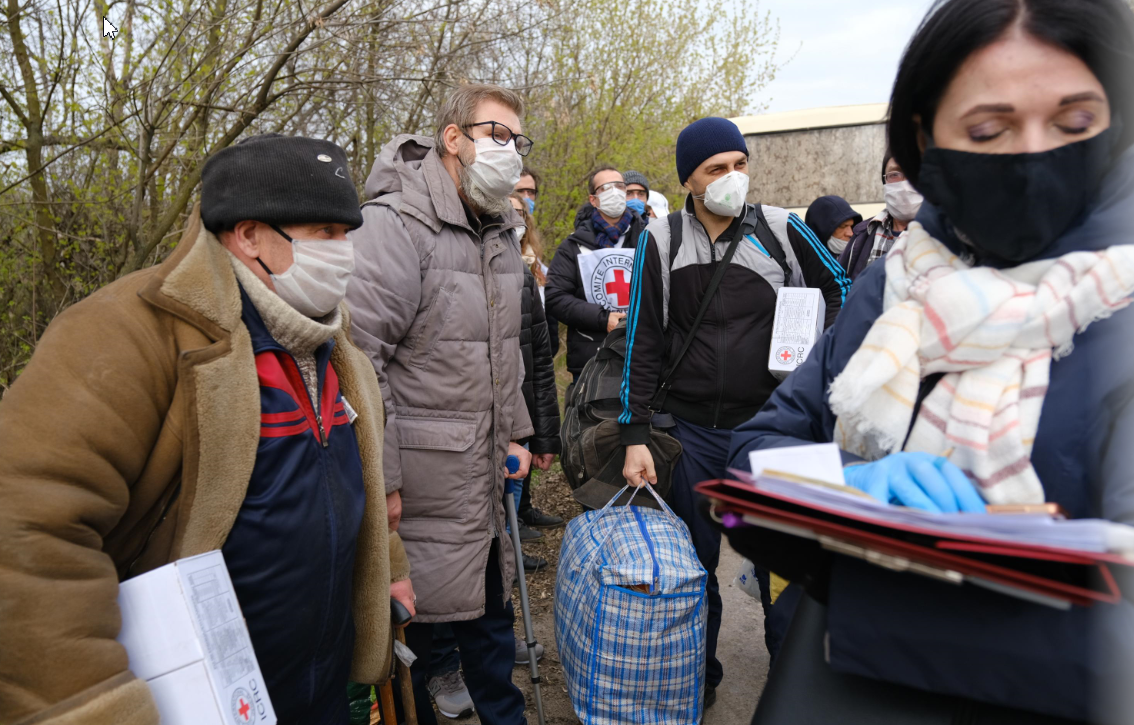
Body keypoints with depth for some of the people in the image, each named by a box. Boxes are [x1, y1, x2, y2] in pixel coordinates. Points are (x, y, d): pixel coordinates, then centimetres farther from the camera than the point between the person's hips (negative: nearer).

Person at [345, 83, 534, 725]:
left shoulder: (501, 233, 12)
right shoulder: (396, 225, -16)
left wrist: (514, 432, 17)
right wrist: (380, 479, -22)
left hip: (486, 478, 8)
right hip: (420, 486, -8)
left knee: (491, 611, 23)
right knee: (408, 628, 10)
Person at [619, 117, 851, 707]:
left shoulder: (782, 230, -2)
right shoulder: (661, 241, -2)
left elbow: (836, 287, 15)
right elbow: (643, 343, -1)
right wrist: (635, 435, -5)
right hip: (693, 431, 0)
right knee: (694, 563, 12)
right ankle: (698, 676, 34)